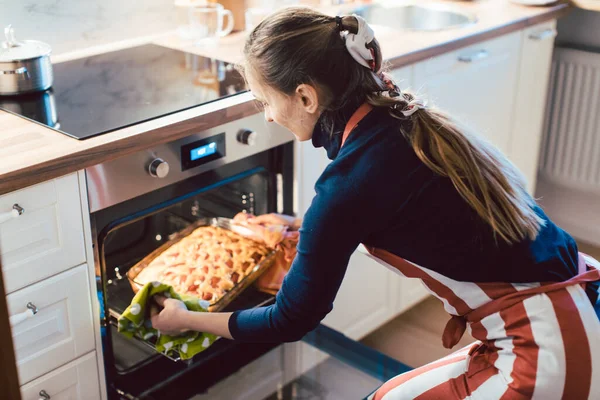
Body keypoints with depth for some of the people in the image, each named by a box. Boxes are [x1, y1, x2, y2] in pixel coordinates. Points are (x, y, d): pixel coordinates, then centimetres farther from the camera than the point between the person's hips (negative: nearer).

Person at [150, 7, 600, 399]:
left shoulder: (352, 181, -21)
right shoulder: (402, 117, 1)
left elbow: (291, 321, -7)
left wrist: (186, 319, 8)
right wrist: (300, 226, 34)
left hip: (547, 356, -7)